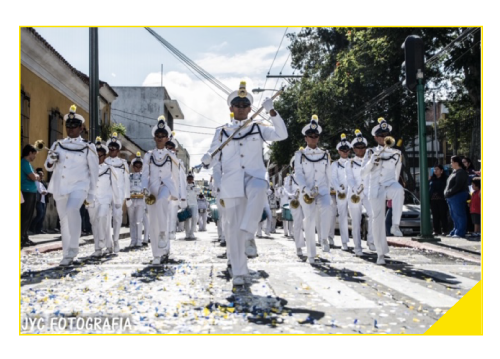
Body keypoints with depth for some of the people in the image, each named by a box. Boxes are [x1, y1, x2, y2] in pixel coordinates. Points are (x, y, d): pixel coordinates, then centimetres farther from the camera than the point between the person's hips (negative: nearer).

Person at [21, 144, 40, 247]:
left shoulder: (27, 163, 19)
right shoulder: (25, 162, -11)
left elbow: (36, 178, 19)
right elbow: (33, 177, -17)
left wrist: (35, 176, -2)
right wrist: (36, 176, 4)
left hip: (31, 192, 10)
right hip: (26, 192, -10)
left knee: (29, 217, 11)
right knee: (24, 217, -8)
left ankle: (25, 238, 17)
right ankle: (22, 239, -5)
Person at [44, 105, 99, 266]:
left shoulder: (88, 147, -2)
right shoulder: (58, 145, 8)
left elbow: (94, 170, 3)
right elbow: (49, 167, 13)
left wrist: (91, 192, 3)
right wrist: (51, 160, -11)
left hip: (79, 185, -4)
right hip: (60, 187, 5)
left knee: (72, 209, -31)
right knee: (64, 220, 11)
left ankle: (73, 249, -20)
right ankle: (67, 255, 23)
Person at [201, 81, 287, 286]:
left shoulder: (258, 128, 10)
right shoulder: (222, 133, 11)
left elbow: (282, 135, -2)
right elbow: (213, 156, 11)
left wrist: (272, 112, -13)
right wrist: (207, 160, -13)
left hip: (255, 176, -1)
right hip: (231, 182, 1)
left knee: (258, 190, -40)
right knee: (234, 227, -1)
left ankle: (249, 235, -32)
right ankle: (239, 272, 11)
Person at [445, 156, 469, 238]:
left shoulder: (461, 172, -11)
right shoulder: (454, 172, 20)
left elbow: (458, 186, -20)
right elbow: (449, 185, 21)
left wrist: (449, 193, -17)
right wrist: (447, 193, 9)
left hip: (458, 196, -10)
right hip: (451, 197, 10)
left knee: (459, 215, -7)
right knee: (454, 216, 12)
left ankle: (460, 233, -5)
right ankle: (455, 232, 18)